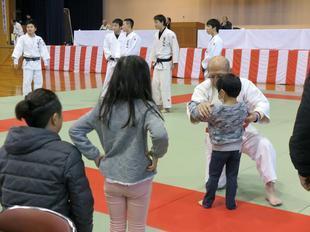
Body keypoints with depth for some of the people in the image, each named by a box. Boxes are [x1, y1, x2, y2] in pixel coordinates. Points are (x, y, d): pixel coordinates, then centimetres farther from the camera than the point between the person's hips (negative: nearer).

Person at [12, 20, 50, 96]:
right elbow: (18, 49, -12)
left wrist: (46, 62, 2)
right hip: (27, 63, -3)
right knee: (27, 81, -5)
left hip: (37, 62, 3)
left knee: (39, 81, 9)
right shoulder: (22, 38, -4)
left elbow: (43, 50, 5)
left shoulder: (39, 39, 4)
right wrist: (15, 60, -22)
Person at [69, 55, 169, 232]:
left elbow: (75, 130, 0)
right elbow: (160, 135, -35)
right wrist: (156, 154, -17)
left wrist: (95, 155, 1)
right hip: (138, 180, -3)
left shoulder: (103, 106, -4)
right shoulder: (145, 107, -18)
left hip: (111, 179, 4)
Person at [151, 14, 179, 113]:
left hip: (166, 63, -7)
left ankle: (167, 106, 1)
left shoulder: (170, 34, -13)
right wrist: (153, 60, 16)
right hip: (158, 63, 7)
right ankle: (158, 104, 23)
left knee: (165, 85, -7)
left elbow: (175, 48, -12)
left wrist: (174, 62, -14)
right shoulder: (157, 34, 8)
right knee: (155, 84, 9)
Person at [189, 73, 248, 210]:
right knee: (232, 176, 12)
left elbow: (195, 114, -12)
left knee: (213, 176, 11)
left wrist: (192, 103, 6)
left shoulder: (215, 111, -23)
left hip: (219, 149, -3)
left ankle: (208, 202, 23)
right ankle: (230, 203, 19)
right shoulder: (243, 108, -10)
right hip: (236, 148, 3)